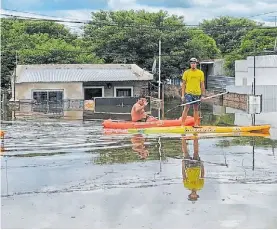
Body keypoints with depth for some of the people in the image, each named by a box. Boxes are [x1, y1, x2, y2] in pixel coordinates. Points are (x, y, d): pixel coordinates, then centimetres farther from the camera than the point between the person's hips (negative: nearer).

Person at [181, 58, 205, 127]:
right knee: (186, 108, -9)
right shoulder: (186, 72, 1)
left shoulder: (201, 73, 5)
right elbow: (183, 84, 4)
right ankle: (182, 124, -8)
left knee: (196, 109, 9)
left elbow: (202, 85, 8)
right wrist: (183, 95, -2)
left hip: (197, 94, 2)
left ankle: (196, 124, 18)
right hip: (188, 93, -2)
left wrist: (202, 95, 4)